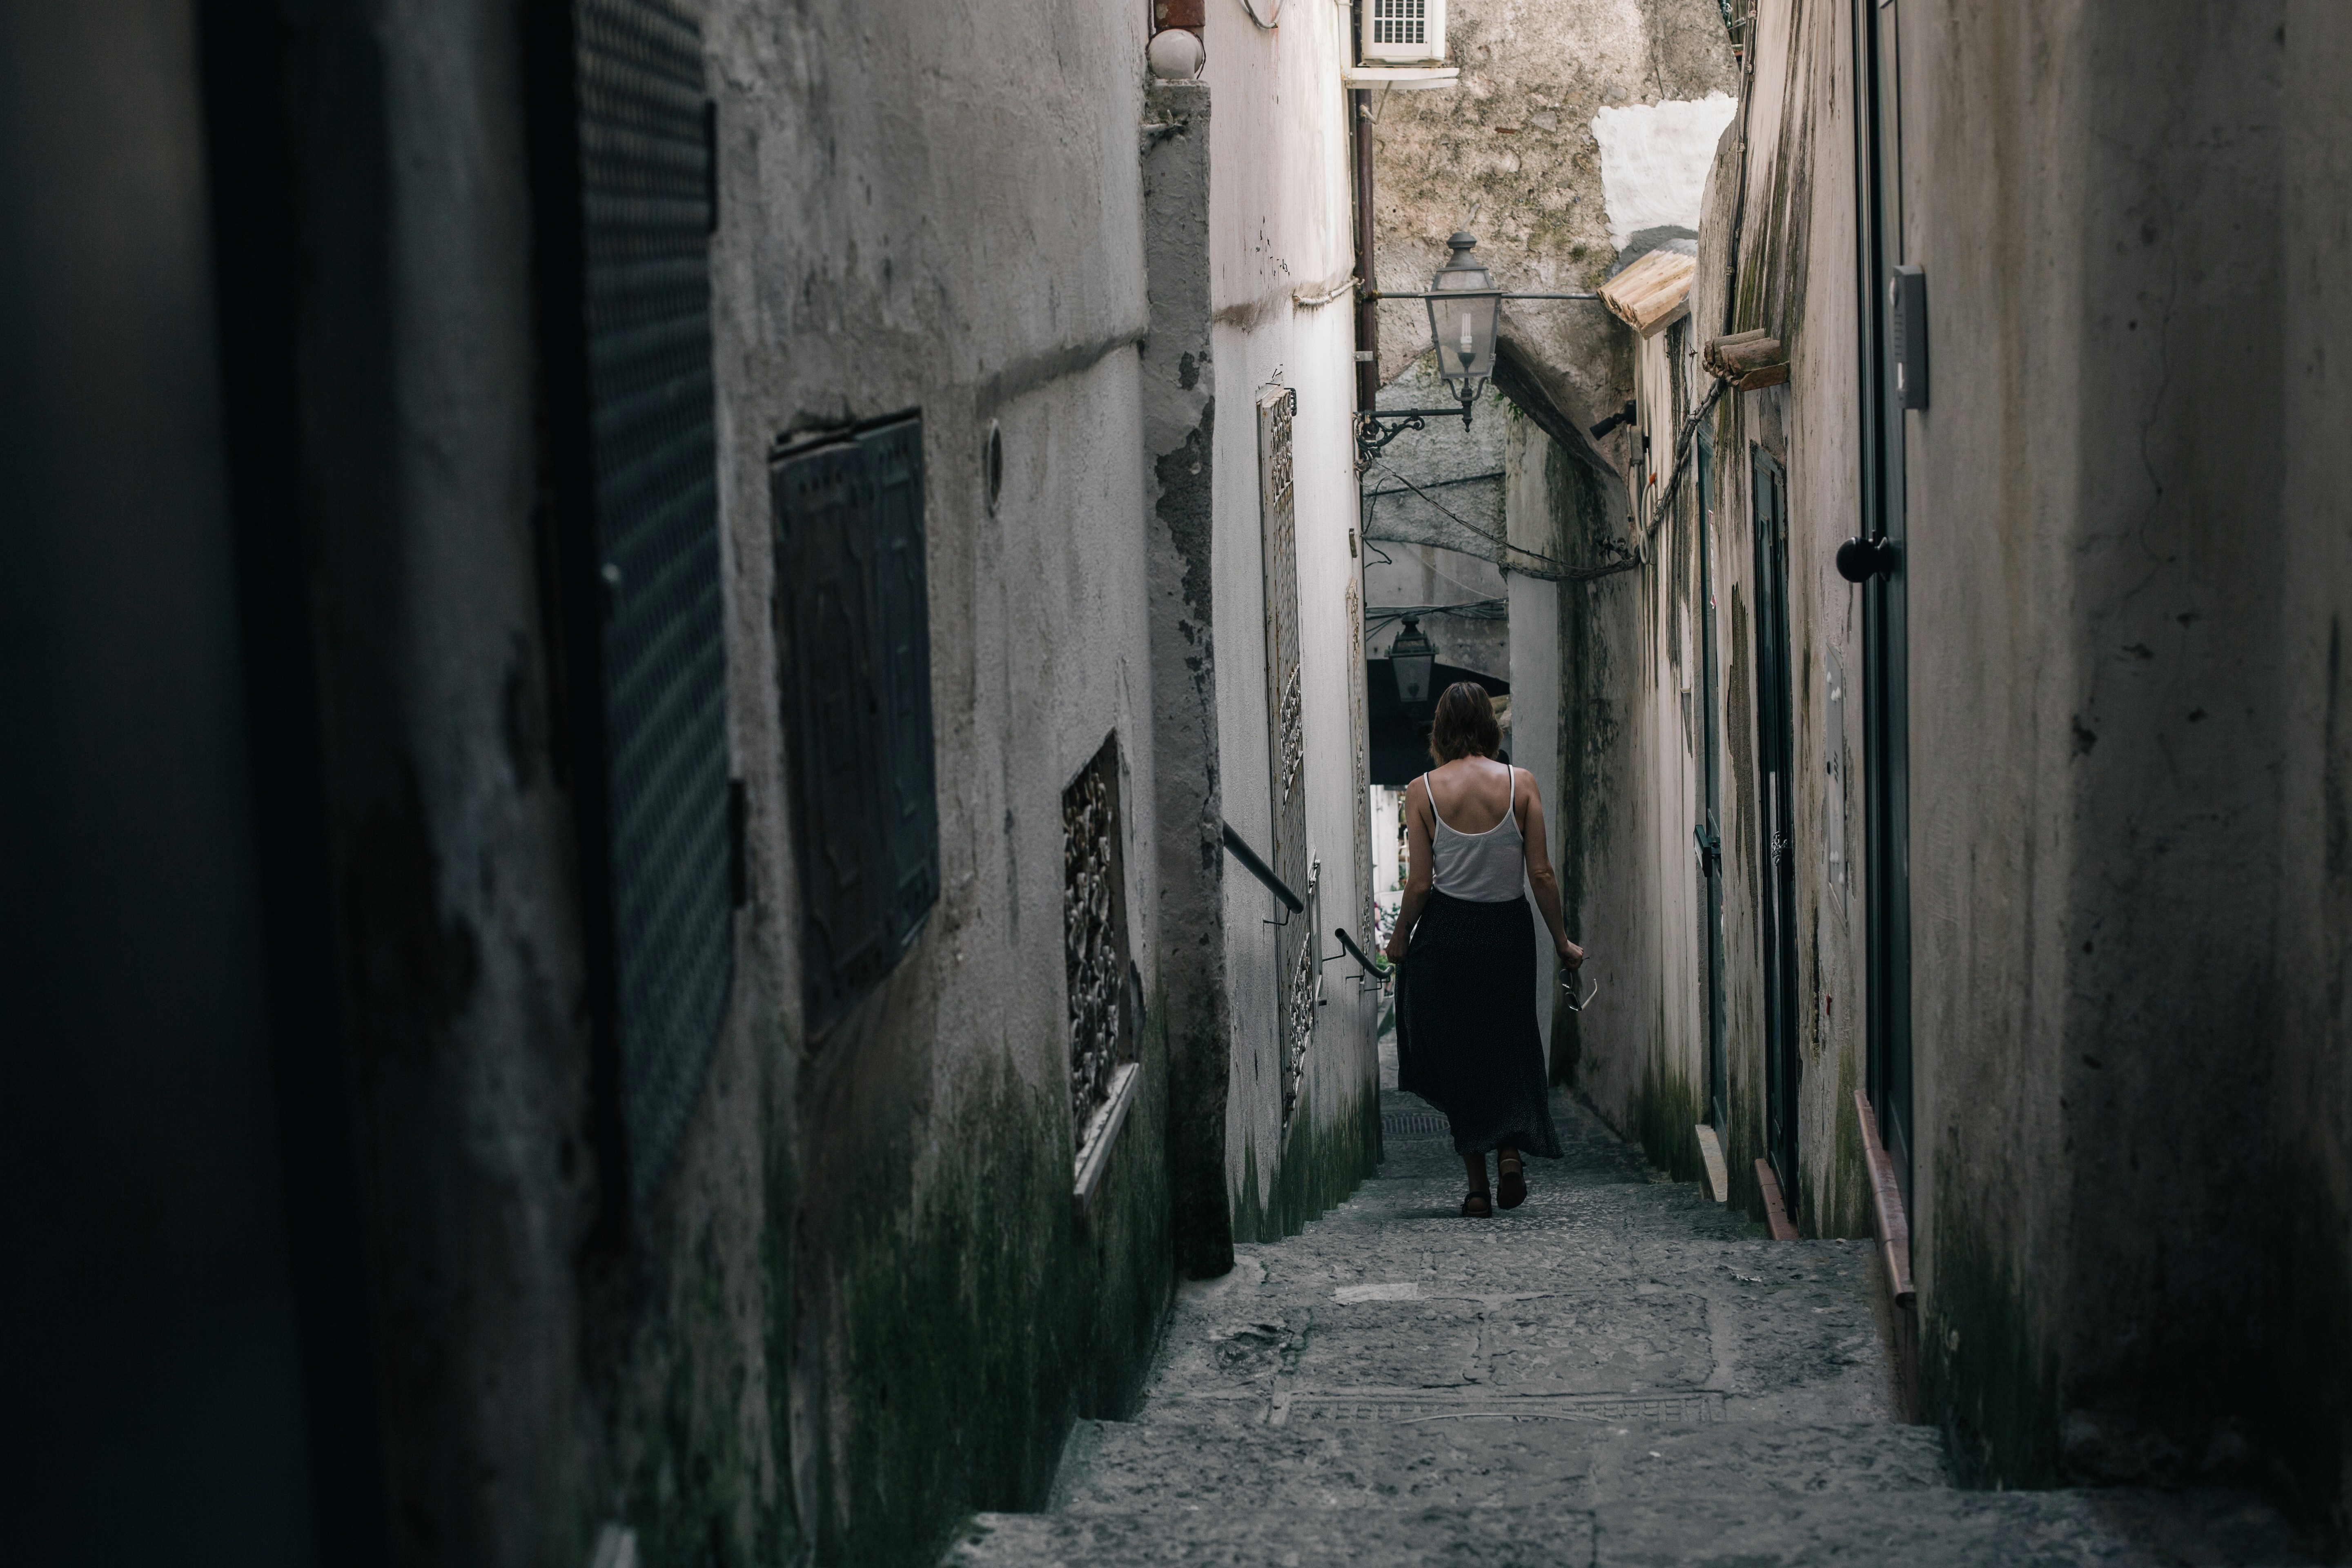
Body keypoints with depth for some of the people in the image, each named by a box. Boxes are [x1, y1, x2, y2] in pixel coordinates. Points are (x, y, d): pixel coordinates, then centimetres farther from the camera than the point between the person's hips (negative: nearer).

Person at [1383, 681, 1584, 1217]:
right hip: (1508, 931, 1)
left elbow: (1420, 883, -7)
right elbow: (1541, 874, -5)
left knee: (1457, 1053, 10)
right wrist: (1561, 941, 7)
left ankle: (1478, 1187, 11)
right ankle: (1511, 1148, -4)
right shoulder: (1520, 783, -5)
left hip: (1446, 933, -1)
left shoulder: (1422, 791, -6)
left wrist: (1400, 938, 10)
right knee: (1510, 1045, 18)